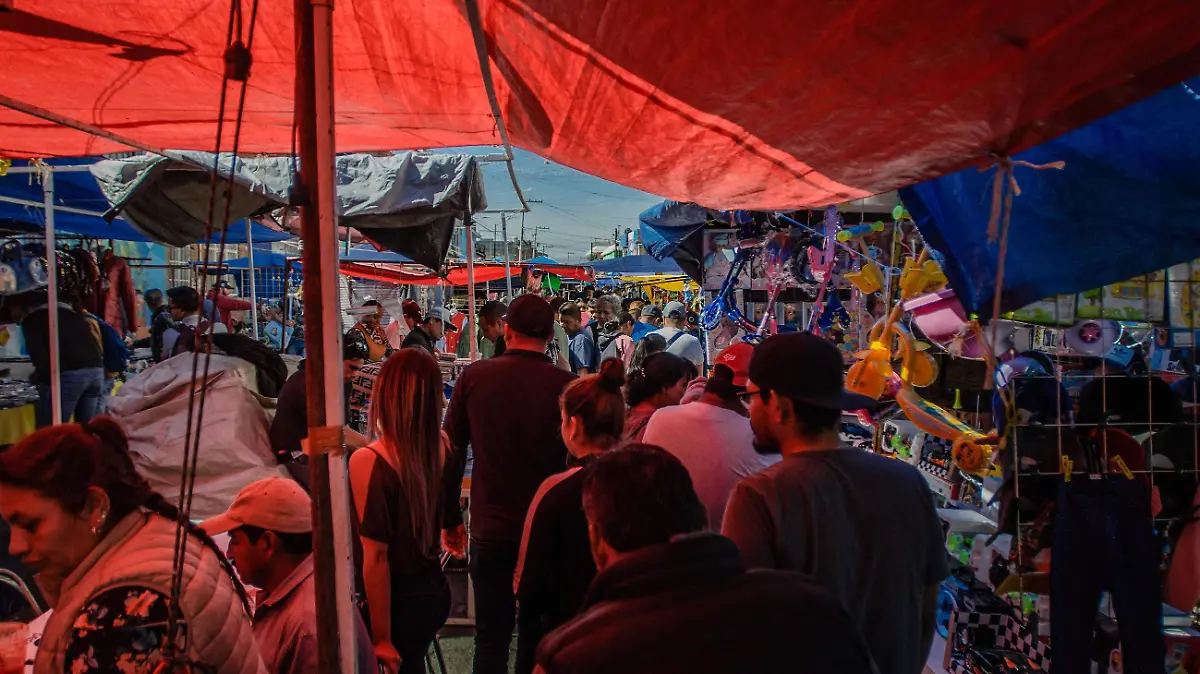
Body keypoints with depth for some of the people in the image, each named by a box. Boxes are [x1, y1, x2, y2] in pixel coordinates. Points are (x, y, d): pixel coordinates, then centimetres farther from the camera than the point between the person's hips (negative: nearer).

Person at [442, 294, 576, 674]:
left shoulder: (474, 377, -6)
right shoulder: (566, 385, -12)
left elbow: (451, 454, 0)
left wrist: (450, 519, 10)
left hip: (490, 528, 1)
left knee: (492, 634, 14)